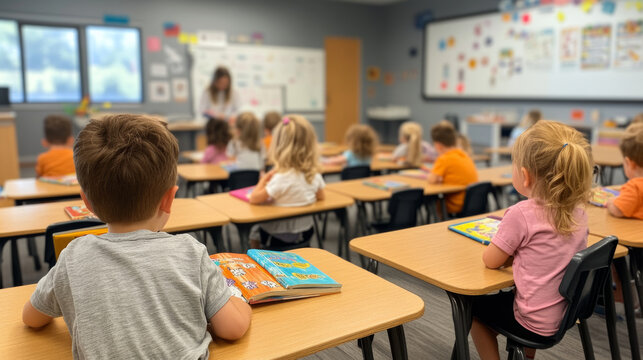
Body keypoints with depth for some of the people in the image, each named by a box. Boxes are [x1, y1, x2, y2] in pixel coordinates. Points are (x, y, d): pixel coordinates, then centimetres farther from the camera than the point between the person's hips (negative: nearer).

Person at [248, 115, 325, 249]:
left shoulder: (281, 178, -31)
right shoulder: (315, 175, -12)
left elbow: (254, 199, -23)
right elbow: (320, 196, 8)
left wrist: (264, 179, -9)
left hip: (280, 238, -6)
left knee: (254, 232, 25)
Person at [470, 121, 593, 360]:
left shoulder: (521, 214, -25)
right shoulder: (578, 211, -5)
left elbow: (490, 261, -13)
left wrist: (511, 246, 3)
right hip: (569, 314, 7)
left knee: (472, 305, 19)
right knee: (507, 295, 34)